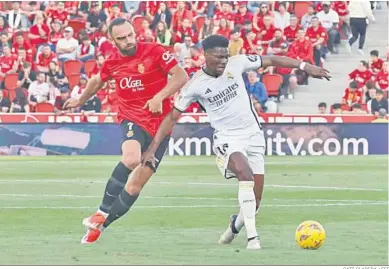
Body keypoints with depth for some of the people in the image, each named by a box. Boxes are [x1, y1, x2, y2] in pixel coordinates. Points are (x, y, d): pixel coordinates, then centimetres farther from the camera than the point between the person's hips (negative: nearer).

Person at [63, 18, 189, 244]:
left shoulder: (154, 52, -8)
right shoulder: (112, 63, 5)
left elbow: (181, 76, -11)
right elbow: (97, 81, 27)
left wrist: (160, 97, -24)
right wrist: (80, 101, 42)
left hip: (159, 125, -1)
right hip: (132, 120, 1)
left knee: (135, 185, -1)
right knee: (131, 159, -33)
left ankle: (100, 225, 16)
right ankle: (102, 213, -20)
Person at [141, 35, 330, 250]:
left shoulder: (236, 63, -6)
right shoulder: (195, 85, -10)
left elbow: (271, 60, 5)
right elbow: (172, 117, -5)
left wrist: (305, 66, 1)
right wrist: (152, 149, -9)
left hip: (253, 135, 4)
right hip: (227, 138, -3)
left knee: (254, 202, 1)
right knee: (246, 174, -35)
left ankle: (235, 226, 36)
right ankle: (252, 237, -34)